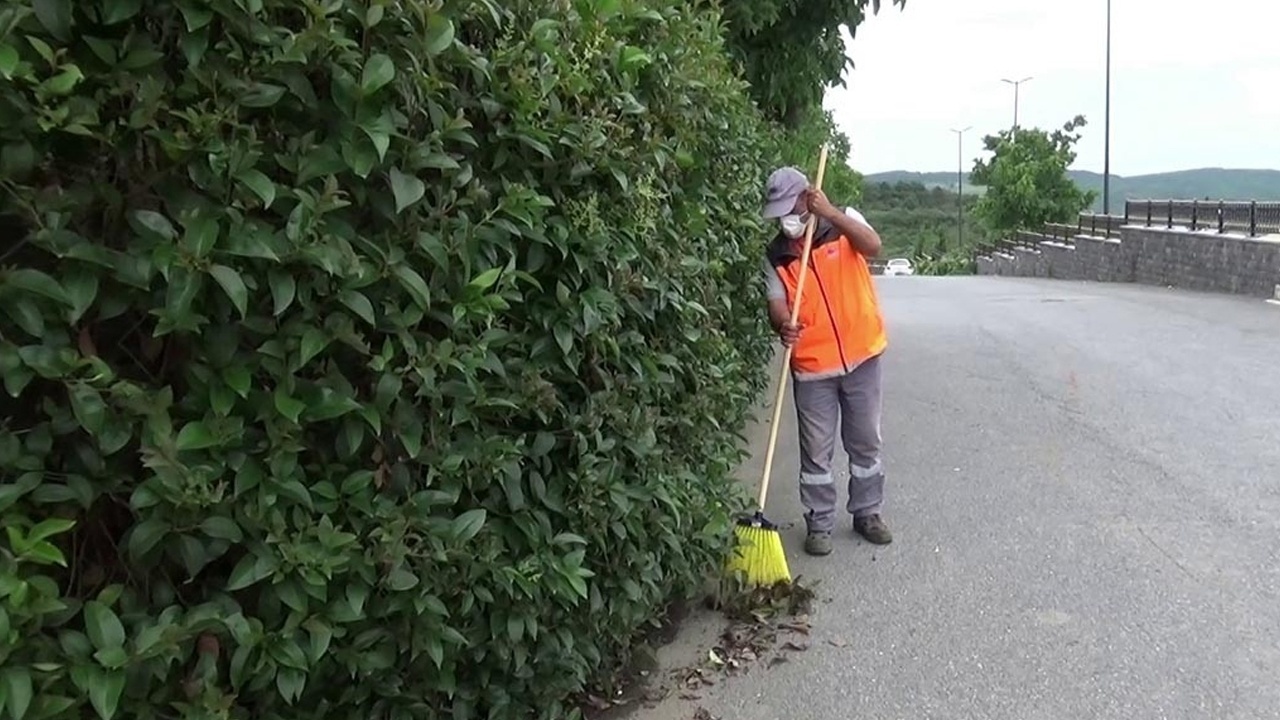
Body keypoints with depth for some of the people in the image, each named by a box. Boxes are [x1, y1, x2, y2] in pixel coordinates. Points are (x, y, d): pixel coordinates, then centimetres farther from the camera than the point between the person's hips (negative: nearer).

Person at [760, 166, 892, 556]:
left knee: (865, 442, 13)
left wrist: (829, 212, -24)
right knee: (816, 450, 6)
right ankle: (819, 524, 19)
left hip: (860, 356, 0)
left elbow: (873, 246, -20)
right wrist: (783, 326, -31)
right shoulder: (776, 256, 1)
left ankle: (867, 512, 30)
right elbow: (777, 304, -9)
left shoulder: (844, 222, -1)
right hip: (812, 366, 0)